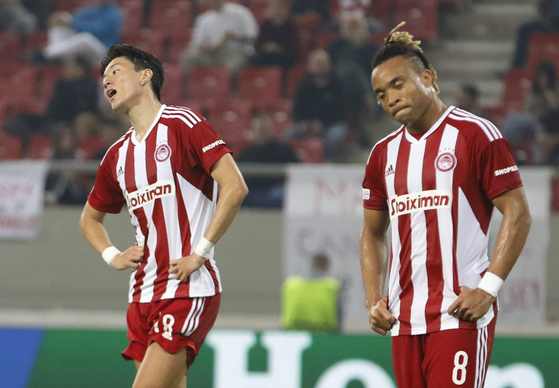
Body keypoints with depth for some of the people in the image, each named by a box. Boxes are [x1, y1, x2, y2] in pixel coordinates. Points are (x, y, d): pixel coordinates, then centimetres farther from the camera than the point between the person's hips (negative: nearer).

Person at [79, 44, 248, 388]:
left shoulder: (183, 124, -5)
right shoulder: (118, 156, 16)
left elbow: (235, 187, -14)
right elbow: (90, 218, 32)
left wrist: (200, 253, -14)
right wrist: (112, 256, 12)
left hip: (190, 288, -7)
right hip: (144, 294, 7)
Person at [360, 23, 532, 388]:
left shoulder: (477, 135, -3)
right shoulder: (384, 153, 15)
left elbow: (518, 214, -5)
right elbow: (373, 232, 23)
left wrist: (488, 289, -13)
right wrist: (374, 300, 9)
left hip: (461, 313, -6)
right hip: (404, 317, 6)